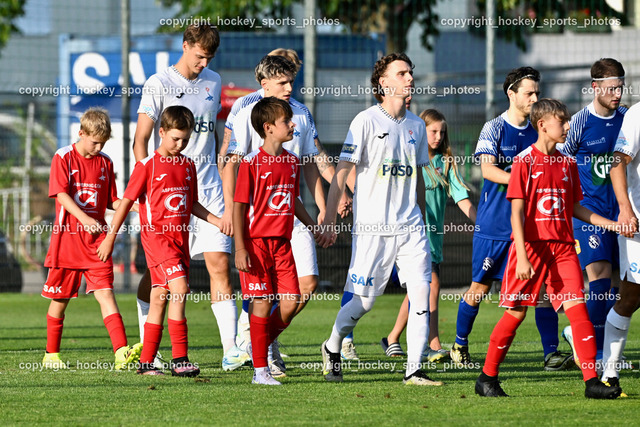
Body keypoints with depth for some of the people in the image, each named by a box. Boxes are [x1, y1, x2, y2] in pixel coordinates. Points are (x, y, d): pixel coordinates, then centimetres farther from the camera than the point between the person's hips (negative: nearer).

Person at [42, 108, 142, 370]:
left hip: (96, 240, 2)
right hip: (67, 238, -2)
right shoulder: (63, 158, -3)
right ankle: (51, 354, 22)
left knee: (105, 293, -10)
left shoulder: (105, 163, 11)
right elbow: (61, 195, -14)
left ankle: (121, 352, -22)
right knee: (60, 299, 7)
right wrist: (84, 218, -26)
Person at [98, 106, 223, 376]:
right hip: (156, 235, -6)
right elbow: (127, 201, -3)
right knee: (180, 288, -20)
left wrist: (216, 221, 8)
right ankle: (179, 359, -22)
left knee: (160, 299, 9)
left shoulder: (188, 165, 12)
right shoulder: (147, 165, -5)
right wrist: (110, 237, -3)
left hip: (180, 238, 6)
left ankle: (146, 362, 13)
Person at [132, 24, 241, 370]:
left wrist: (227, 198, 19)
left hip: (208, 189, 4)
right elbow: (140, 140, -5)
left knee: (219, 264, -6)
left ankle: (230, 349, -9)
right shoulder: (159, 84, -3)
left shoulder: (213, 82, 13)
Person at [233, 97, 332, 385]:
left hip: (282, 242, 6)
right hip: (256, 242, -6)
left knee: (290, 301, -2)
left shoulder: (292, 161, 10)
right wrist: (240, 249, -14)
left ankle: (262, 344, 22)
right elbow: (239, 207, -10)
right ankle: (260, 370, 3)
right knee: (262, 303, -4)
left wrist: (314, 228, 24)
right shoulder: (252, 162, -10)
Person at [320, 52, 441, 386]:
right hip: (372, 228, -5)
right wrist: (330, 217, -9)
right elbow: (342, 171, -6)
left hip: (410, 226, 5)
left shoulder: (416, 125, 12)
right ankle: (332, 348, 26)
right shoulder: (366, 121, -6)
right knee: (363, 300, -1)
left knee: (421, 293, -7)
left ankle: (413, 370, -3)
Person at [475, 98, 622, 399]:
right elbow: (517, 213, -9)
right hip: (530, 246, -4)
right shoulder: (524, 162, -5)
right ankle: (487, 377, 15)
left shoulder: (568, 163, 12)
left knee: (577, 307, -8)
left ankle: (592, 381, -10)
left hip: (562, 247, 4)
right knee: (516, 312, 0)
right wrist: (522, 257, -17)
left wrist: (612, 225, 11)